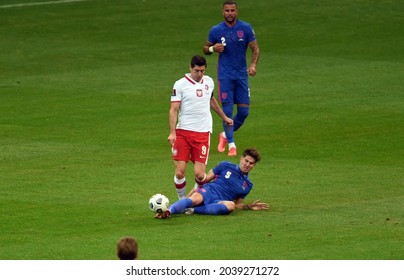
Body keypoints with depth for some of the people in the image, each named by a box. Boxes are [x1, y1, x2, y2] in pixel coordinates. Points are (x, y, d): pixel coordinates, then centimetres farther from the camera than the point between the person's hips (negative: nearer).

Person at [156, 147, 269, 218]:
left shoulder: (247, 185, 22)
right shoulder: (226, 166, 14)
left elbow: (237, 204, 27)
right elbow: (205, 179, 15)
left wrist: (249, 207, 9)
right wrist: (191, 193, 9)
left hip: (218, 202, 1)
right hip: (207, 192, -1)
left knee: (231, 205, -37)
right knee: (195, 199, -37)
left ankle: (193, 210, -35)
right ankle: (168, 211, -57)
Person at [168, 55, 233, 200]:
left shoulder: (209, 81, 11)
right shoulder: (180, 84, -3)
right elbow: (174, 109, -6)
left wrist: (224, 117, 43)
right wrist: (172, 132, -17)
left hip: (203, 133, 2)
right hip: (183, 133, -2)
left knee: (199, 174, -8)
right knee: (180, 172, -9)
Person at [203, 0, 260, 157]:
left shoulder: (246, 28, -1)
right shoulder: (216, 30, -2)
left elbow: (255, 48, 3)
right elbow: (205, 49, 10)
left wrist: (253, 65, -14)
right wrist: (212, 48, -14)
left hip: (242, 74, 2)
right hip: (225, 75, -2)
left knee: (244, 112, 1)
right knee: (227, 111, -8)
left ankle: (225, 135, 26)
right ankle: (231, 145, 1)